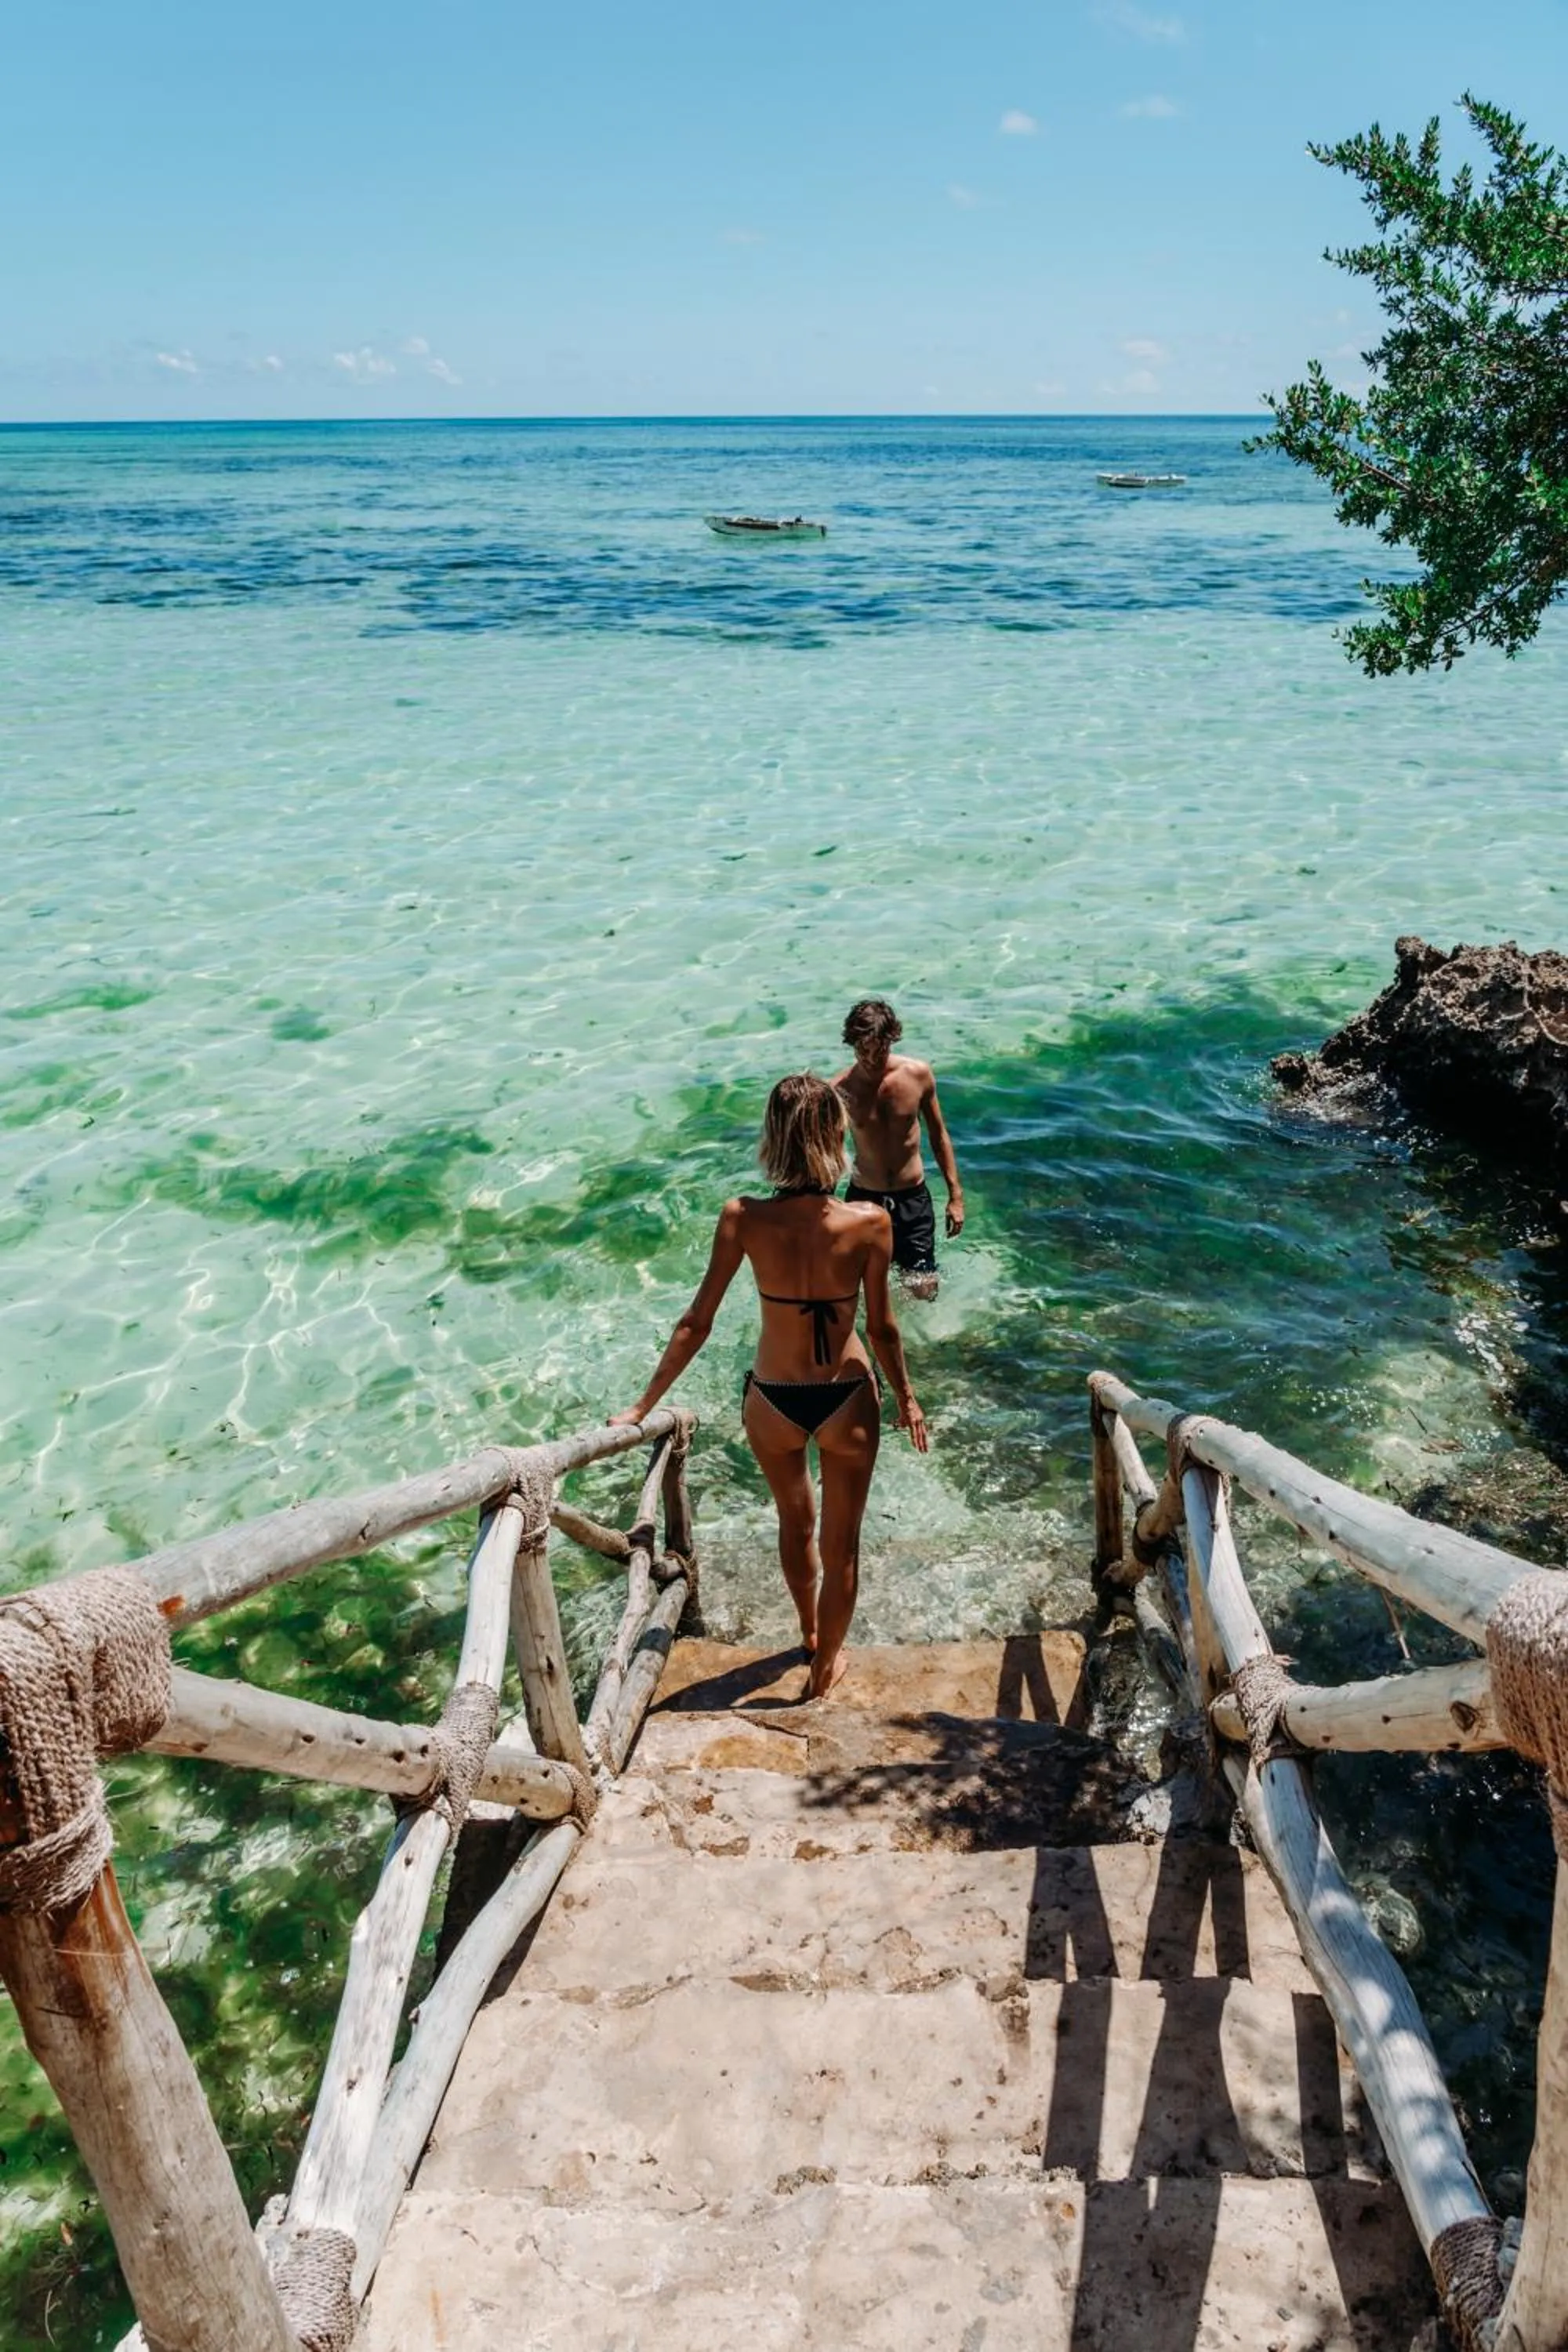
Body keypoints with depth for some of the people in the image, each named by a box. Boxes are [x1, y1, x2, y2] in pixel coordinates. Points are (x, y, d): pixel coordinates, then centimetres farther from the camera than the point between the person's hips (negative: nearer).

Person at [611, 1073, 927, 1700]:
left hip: (773, 1403, 2)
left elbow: (696, 1324, -14)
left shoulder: (743, 1220, -19)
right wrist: (906, 1398, 8)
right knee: (840, 1542, 21)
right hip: (847, 1402, -1)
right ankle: (825, 1665, 41)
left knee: (795, 1523, 30)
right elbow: (882, 1328, -10)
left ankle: (810, 1634, 54)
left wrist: (643, 1406, -4)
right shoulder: (870, 1224, -20)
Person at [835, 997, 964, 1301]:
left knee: (924, 1293, 2)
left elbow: (938, 1134, 4)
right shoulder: (841, 1089, -13)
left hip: (913, 1199, 1)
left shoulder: (918, 1074, -8)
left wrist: (955, 1194, 4)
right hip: (864, 1199, -1)